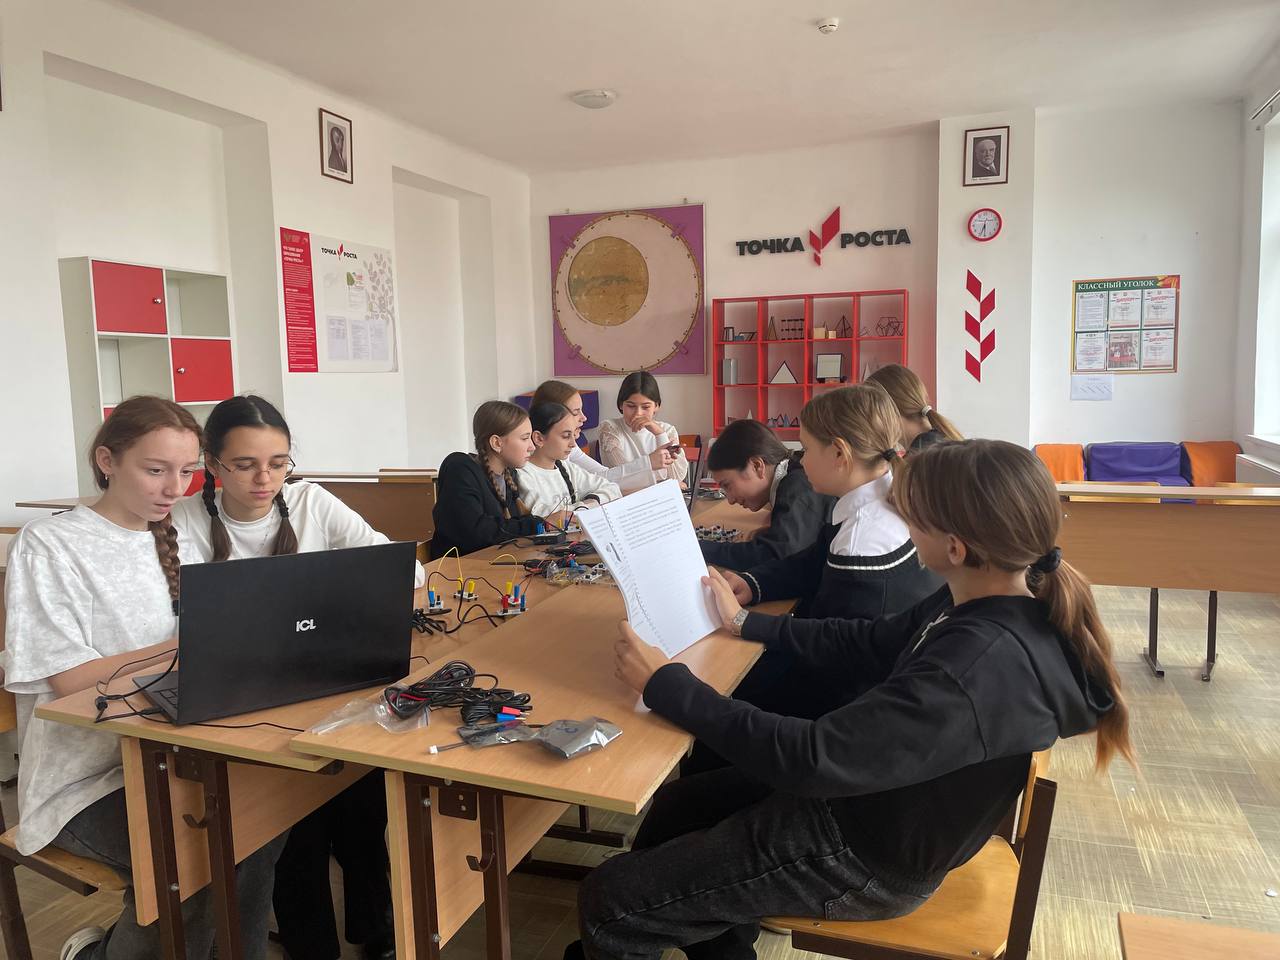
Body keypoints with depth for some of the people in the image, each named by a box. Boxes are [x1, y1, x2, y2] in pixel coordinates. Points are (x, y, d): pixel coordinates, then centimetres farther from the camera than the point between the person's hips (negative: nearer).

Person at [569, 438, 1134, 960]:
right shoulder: (983, 603, -7)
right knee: (674, 807, 22)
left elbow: (810, 758, -33)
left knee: (610, 900, -4)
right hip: (870, 799, 9)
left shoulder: (977, 669, -36)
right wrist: (745, 624, 12)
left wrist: (664, 686, -25)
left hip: (866, 858, -9)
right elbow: (868, 644, 8)